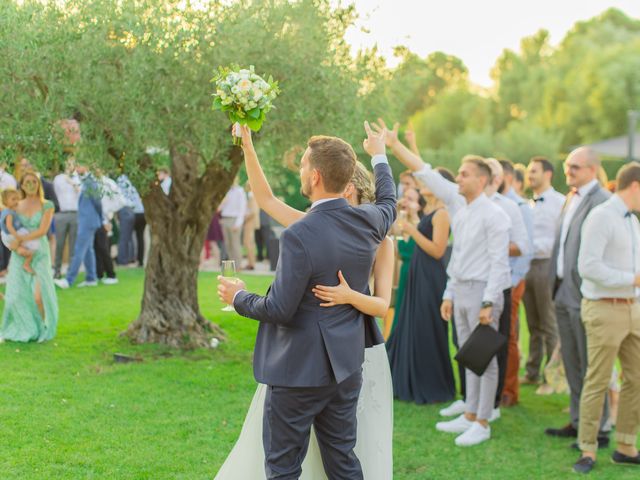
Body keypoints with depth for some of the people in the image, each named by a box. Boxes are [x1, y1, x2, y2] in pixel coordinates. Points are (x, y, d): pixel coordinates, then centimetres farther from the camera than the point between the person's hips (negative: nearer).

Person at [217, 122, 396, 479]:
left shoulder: (299, 236, -23)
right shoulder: (367, 222, -3)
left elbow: (279, 309, -19)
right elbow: (388, 203, 22)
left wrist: (239, 297, 0)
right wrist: (380, 156, 38)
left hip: (299, 371, -6)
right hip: (346, 368, 7)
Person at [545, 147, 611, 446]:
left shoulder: (602, 201, -15)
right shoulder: (572, 198, 15)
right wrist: (556, 284, 15)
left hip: (584, 295, -9)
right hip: (564, 292, 9)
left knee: (591, 366, 0)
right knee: (571, 362, 17)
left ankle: (598, 430, 10)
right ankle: (578, 422, 28)